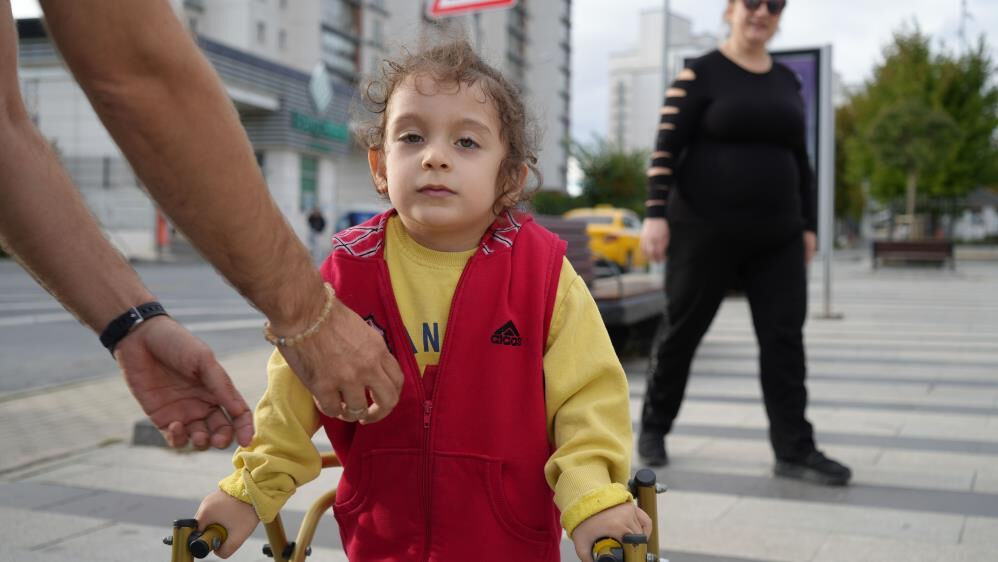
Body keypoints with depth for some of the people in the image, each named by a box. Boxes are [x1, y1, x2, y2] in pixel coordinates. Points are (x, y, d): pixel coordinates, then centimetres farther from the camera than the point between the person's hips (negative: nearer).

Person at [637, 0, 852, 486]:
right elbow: (667, 148, -11)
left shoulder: (787, 82, 13)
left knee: (785, 338, -4)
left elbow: (798, 161, 16)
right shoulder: (699, 74, -4)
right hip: (706, 228, -5)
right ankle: (654, 426, 24)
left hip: (775, 236, 5)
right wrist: (656, 215, -20)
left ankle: (794, 451, -1)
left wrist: (807, 226, 11)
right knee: (683, 332, 5)